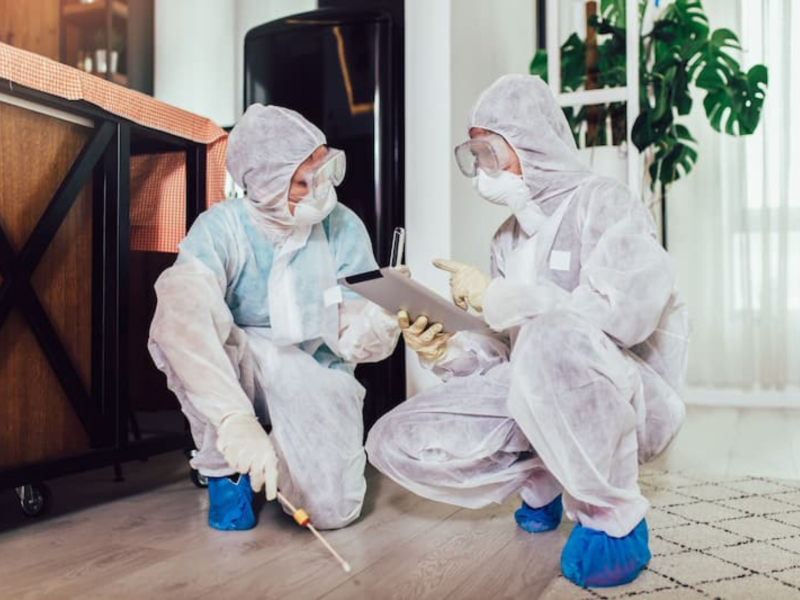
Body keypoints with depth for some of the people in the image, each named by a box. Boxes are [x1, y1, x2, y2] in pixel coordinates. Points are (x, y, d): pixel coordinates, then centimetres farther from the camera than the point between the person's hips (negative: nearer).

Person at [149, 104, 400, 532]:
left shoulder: (344, 228, -10)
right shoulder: (222, 227, -18)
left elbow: (364, 344, -8)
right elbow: (181, 309, -38)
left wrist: (381, 321, -34)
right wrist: (235, 418, -52)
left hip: (317, 380, 2)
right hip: (236, 372, -1)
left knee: (333, 509, -22)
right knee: (183, 322, -33)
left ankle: (282, 453, 15)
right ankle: (224, 467, -8)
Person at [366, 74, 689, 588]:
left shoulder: (601, 203, -8)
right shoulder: (508, 238, 13)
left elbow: (622, 312, -26)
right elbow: (512, 353, 11)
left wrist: (495, 295, -19)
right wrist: (447, 352, -9)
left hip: (631, 402, -6)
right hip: (536, 403, 7)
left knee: (552, 336, -40)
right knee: (394, 444, -9)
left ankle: (615, 519, -17)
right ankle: (544, 480, 10)